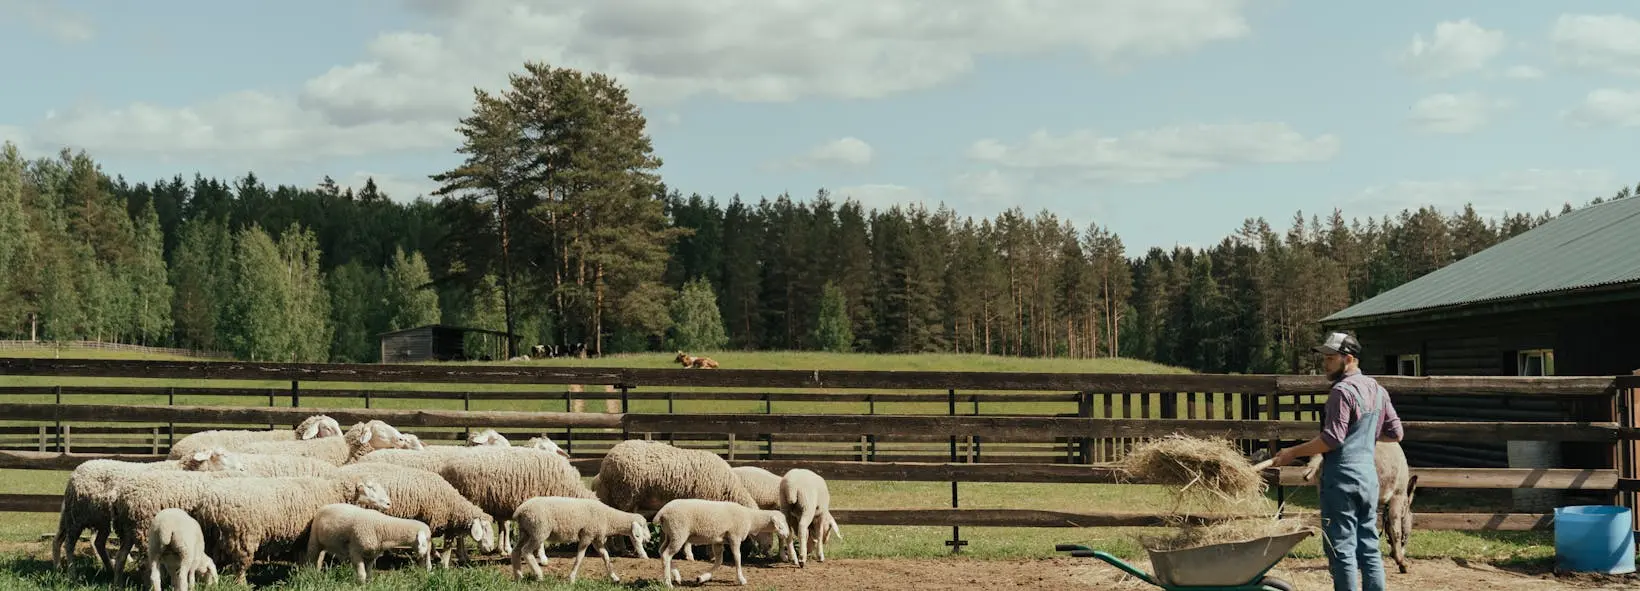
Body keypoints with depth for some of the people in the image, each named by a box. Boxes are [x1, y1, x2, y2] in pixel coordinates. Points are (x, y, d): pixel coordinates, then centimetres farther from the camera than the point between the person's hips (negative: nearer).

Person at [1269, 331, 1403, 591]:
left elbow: (1332, 438, -18)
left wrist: (1293, 452, -12)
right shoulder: (1377, 389, 13)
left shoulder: (1342, 391, -13)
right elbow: (1395, 432, 15)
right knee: (1369, 546, 11)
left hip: (1342, 477, -8)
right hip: (1369, 474, 9)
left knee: (1341, 547, -4)